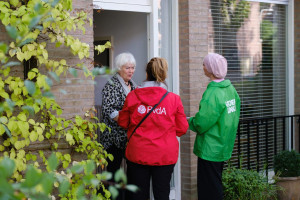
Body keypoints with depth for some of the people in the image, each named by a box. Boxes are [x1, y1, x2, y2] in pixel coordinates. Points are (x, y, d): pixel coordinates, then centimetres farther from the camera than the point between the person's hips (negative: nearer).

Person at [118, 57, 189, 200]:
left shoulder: (132, 96, -5)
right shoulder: (174, 99, -7)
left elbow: (123, 123, 7)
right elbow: (182, 129, 0)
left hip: (138, 154, 0)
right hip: (165, 156, 0)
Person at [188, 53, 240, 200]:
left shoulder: (212, 93, -22)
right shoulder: (230, 88, 6)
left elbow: (201, 124, -22)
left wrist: (189, 121, -1)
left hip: (210, 150, -9)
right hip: (223, 148, 9)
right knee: (216, 186, 21)